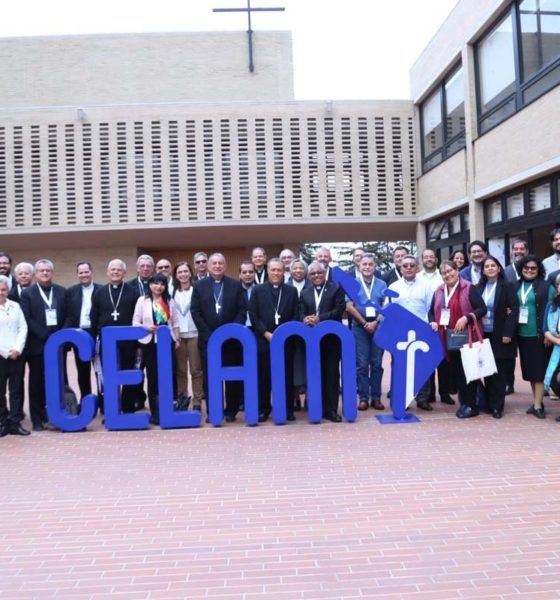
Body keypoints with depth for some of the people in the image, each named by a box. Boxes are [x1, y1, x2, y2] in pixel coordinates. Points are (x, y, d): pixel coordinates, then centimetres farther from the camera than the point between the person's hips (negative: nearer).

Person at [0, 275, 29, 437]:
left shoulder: (15, 306, 12)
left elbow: (23, 328, 7)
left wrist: (17, 349, -6)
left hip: (17, 354, 3)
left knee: (17, 389, 3)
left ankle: (15, 422, 8)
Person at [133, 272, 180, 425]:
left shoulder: (170, 301, 10)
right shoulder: (142, 300, 2)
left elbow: (175, 322, 11)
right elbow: (135, 323, 1)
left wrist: (177, 339, 5)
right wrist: (146, 327, -16)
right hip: (149, 343, -2)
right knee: (152, 377, 2)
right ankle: (155, 413, 8)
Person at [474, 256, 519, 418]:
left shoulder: (507, 286, -2)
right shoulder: (479, 287, 10)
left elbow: (514, 310, -9)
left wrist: (508, 333, -16)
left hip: (500, 336, -4)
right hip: (483, 335, 4)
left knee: (499, 372, 1)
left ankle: (497, 406, 9)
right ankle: (489, 403, 17)